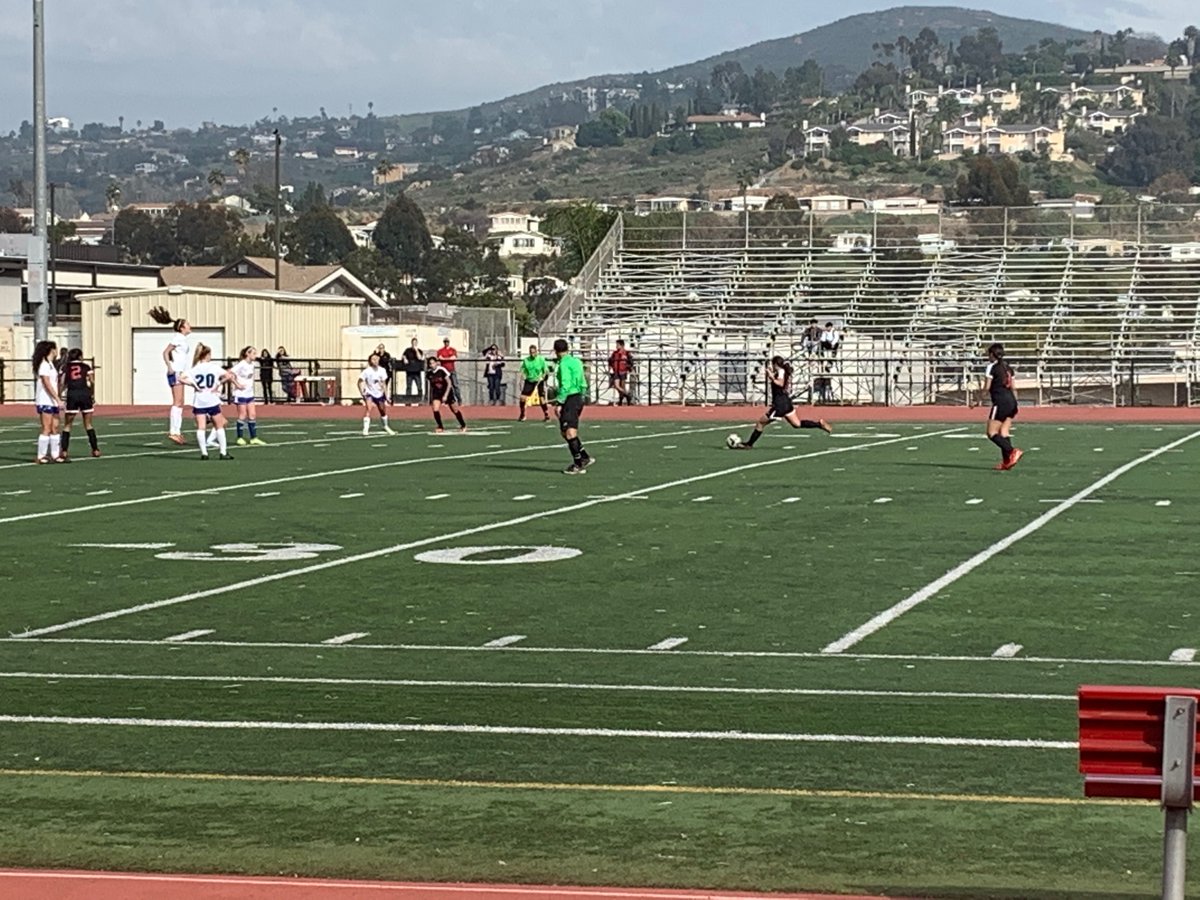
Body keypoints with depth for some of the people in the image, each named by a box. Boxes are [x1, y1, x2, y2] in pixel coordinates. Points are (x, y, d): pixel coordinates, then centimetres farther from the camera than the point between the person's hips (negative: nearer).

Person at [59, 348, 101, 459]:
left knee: (67, 425, 7)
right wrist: (93, 395, 7)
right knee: (88, 424, 12)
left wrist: (59, 396, 2)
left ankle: (64, 451, -3)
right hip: (85, 394, 0)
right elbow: (92, 382, 0)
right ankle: (95, 449, 9)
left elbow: (62, 383, -1)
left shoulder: (66, 367, 12)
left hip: (72, 395, 0)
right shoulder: (86, 367, 12)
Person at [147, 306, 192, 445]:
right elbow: (165, 352, -14)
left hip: (180, 373, 10)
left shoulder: (184, 339, 16)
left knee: (179, 403, 10)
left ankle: (176, 430, 13)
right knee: (178, 402, -12)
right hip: (175, 372, -10)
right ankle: (174, 431, -13)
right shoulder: (178, 337, -10)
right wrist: (170, 367, -21)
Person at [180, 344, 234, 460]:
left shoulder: (195, 369, 2)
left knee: (201, 427, 0)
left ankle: (204, 452, -7)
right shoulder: (214, 367, -3)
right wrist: (218, 384, -3)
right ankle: (223, 452, 11)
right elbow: (229, 376, -14)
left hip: (198, 401, 1)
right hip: (212, 401, -1)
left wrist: (193, 384, -3)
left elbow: (181, 378, -10)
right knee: (219, 426, 11)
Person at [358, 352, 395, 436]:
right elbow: (360, 382, -12)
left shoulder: (382, 370, -6)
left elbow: (383, 383, 3)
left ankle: (385, 427, 41)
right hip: (369, 393, -5)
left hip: (379, 394, 5)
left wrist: (386, 395, 1)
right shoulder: (367, 371, -18)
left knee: (383, 411, 16)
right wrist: (362, 392, -21)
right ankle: (365, 429, -30)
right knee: (368, 408, -26)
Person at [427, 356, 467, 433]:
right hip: (436, 393, 3)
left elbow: (449, 383, -19)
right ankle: (440, 427, 1)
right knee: (435, 410, -18)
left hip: (447, 392, -3)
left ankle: (463, 425, 30)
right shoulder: (429, 374, -9)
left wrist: (445, 396, -23)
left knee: (455, 410, 10)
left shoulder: (442, 370, -22)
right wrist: (431, 398, 10)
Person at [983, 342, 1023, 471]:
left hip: (1000, 402, -8)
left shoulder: (992, 367, -5)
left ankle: (1013, 451, -21)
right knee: (1004, 432, 9)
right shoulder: (1008, 367, 16)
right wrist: (1014, 407, 21)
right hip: (1011, 401, 8)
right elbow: (1013, 388, 16)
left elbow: (987, 388, -7)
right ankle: (1006, 461, 1)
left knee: (992, 433, -4)